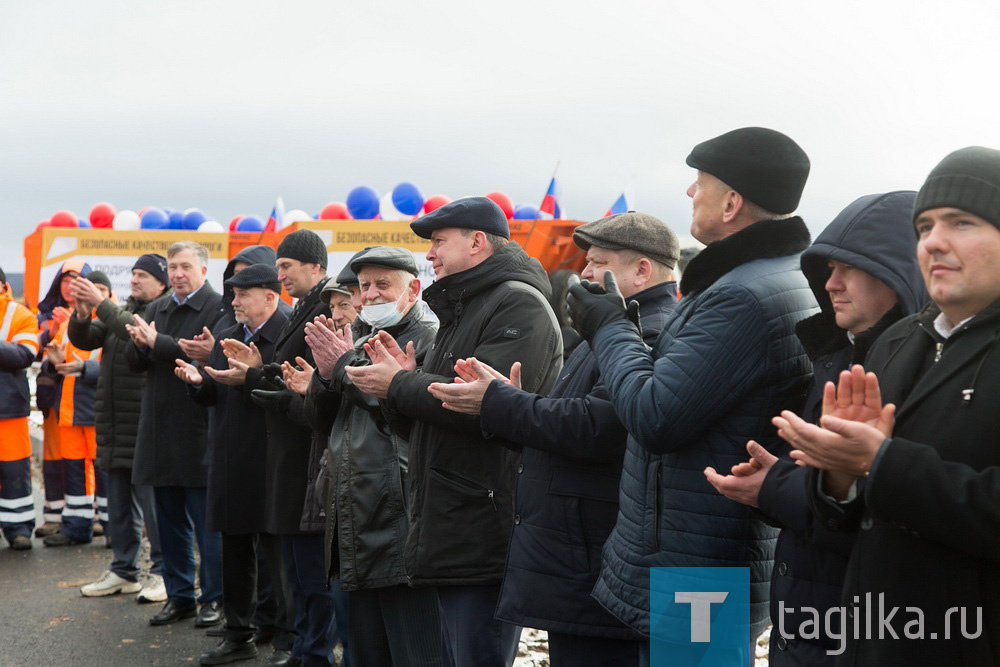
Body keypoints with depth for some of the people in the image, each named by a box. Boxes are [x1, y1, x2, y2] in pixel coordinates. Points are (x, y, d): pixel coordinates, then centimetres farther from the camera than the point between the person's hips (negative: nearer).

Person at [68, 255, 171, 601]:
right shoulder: (120, 312, 17)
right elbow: (84, 340, 12)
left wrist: (101, 304, -24)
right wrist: (82, 315, -8)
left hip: (147, 427, -8)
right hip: (115, 426, 8)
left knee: (152, 501, -5)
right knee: (118, 504, 14)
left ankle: (162, 572, 5)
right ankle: (123, 571, 25)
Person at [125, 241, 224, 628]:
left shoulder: (217, 309, -8)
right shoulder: (157, 309, 15)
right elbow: (134, 363, 11)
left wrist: (158, 343, -20)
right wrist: (140, 345, -10)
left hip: (198, 430, -7)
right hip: (159, 429, 7)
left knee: (206, 520, 0)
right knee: (170, 520, 14)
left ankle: (214, 598, 12)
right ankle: (179, 596, 24)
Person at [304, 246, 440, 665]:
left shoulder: (430, 341, -7)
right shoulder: (360, 345, 20)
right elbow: (320, 419, 16)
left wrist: (345, 366, -13)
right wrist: (326, 371, -4)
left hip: (400, 533, -8)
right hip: (356, 533, 8)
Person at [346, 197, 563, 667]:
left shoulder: (519, 303, -9)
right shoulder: (460, 312, 23)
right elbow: (418, 424, 24)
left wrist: (399, 385, -10)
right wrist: (407, 377, 2)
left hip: (486, 538, -10)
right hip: (450, 538, 10)